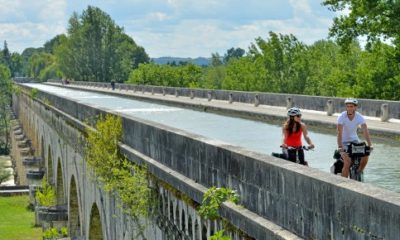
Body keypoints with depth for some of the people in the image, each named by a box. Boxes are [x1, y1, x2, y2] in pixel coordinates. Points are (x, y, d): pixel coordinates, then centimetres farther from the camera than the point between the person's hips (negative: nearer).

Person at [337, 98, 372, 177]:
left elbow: (365, 131, -22)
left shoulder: (360, 117, -13)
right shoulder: (342, 117, -20)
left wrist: (369, 145, -35)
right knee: (347, 162, -24)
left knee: (365, 155, -20)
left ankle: (359, 172, 5)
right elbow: (339, 133, -28)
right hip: (344, 142, -3)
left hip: (354, 140, 3)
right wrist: (340, 146, -41)